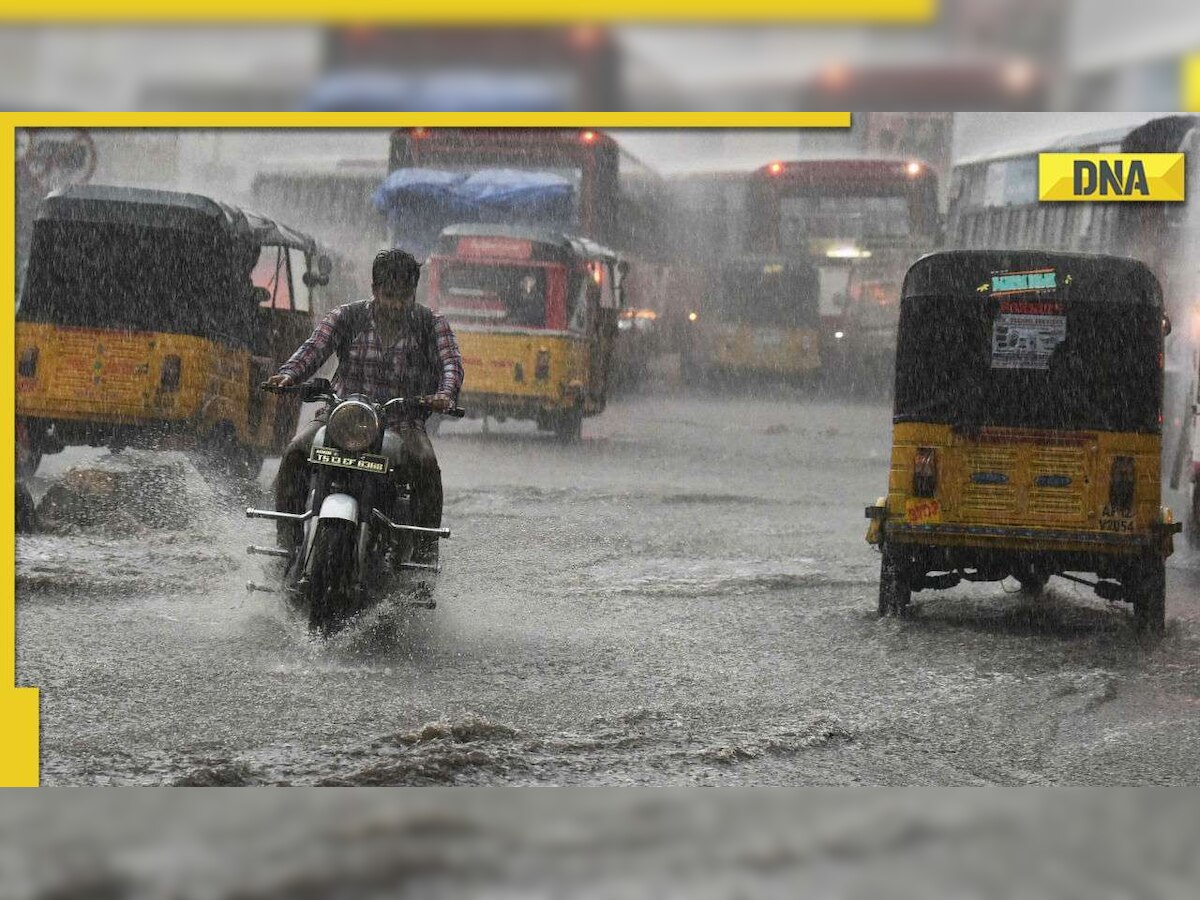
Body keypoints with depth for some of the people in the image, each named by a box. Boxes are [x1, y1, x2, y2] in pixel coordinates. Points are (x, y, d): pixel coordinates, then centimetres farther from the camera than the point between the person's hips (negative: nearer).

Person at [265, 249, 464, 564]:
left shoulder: (431, 324, 6)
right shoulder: (347, 316, 8)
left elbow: (450, 361, -9)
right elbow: (315, 347, -7)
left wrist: (445, 393, -33)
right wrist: (289, 374, -29)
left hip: (402, 420, -1)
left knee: (425, 463, -31)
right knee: (296, 452, -24)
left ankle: (425, 550, -18)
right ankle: (287, 539, -12)